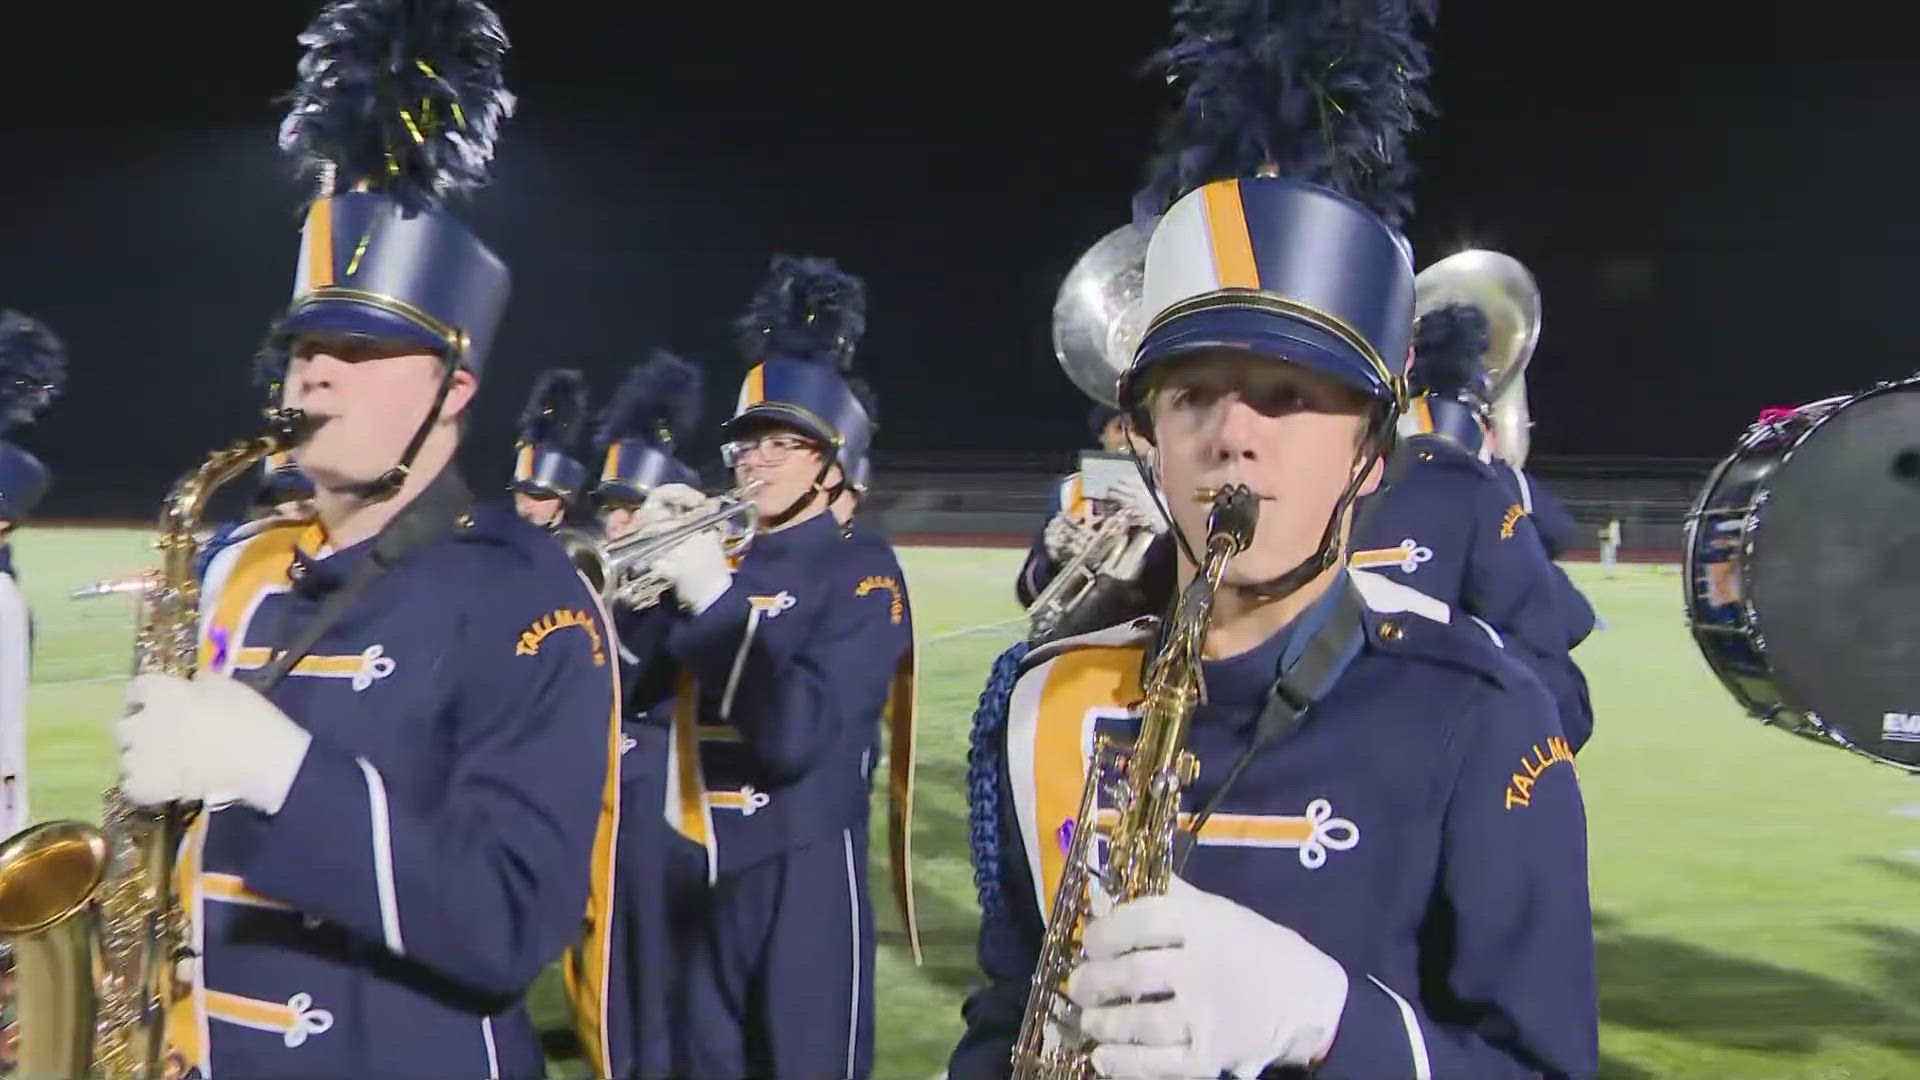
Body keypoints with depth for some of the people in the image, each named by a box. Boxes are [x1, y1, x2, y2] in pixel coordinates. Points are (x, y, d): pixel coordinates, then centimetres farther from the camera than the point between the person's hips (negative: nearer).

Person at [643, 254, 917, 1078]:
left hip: (804, 876, -6)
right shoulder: (723, 560, 11)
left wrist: (712, 598, -20)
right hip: (705, 870, 6)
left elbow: (798, 736, -20)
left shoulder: (864, 571, -7)